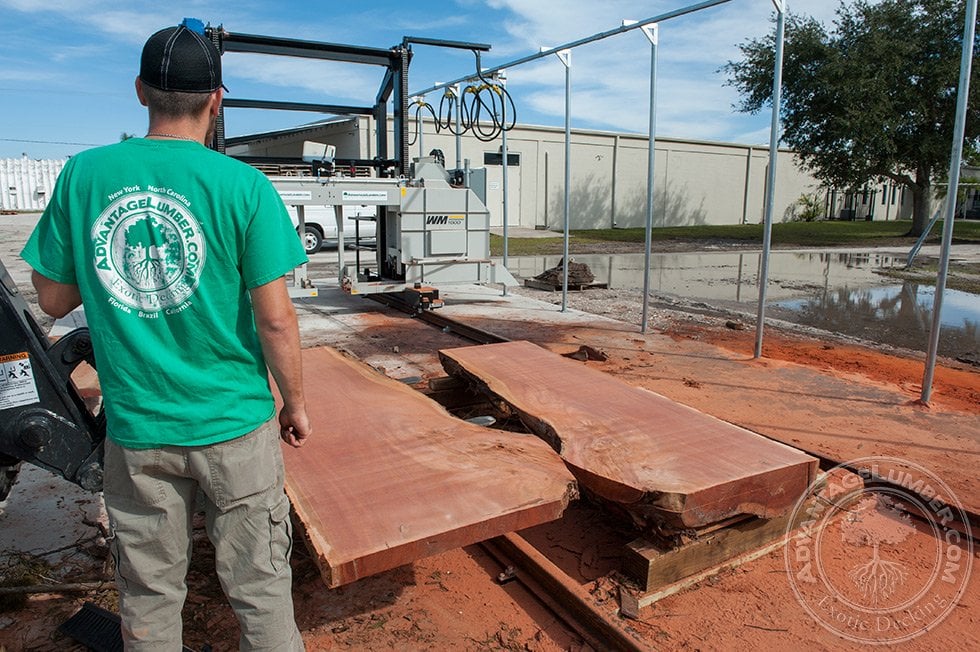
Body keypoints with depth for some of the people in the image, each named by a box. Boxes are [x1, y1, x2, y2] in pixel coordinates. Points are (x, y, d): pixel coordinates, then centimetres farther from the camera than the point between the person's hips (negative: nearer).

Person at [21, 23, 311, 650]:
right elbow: (275, 319, -12)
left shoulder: (83, 174, -2)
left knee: (149, 597, 20)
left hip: (135, 428, 3)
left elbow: (54, 299, 6)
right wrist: (296, 404, 1)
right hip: (233, 424, -3)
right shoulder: (244, 186, -12)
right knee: (260, 587, 14)